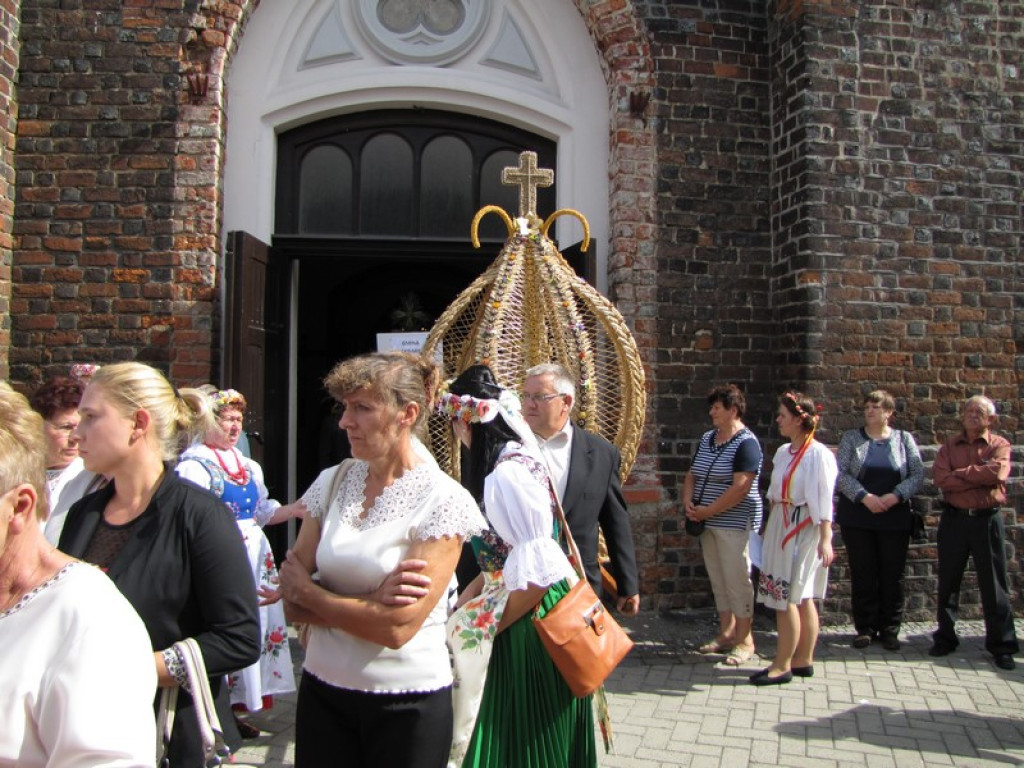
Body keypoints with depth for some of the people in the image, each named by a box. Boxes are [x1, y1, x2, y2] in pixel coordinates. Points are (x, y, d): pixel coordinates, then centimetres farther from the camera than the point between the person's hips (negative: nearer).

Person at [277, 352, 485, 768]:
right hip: (322, 689, 4)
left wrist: (307, 591, -8)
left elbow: (397, 628, -20)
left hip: (407, 701, -4)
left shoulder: (442, 500, -15)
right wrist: (368, 607, -18)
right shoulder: (332, 483, -1)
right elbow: (293, 604, -2)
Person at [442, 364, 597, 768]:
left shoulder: (506, 475, -22)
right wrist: (466, 598, 9)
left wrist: (489, 627, -13)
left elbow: (536, 575, -25)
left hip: (531, 621, -9)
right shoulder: (519, 457, 8)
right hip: (536, 616, 9)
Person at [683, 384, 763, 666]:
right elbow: (692, 475, 16)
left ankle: (744, 640, 10)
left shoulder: (745, 443, -14)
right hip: (708, 523, 8)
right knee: (718, 580, 13)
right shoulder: (707, 439, 11)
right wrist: (688, 501, -2)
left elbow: (740, 487, -22)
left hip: (734, 523, -8)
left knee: (737, 580, -1)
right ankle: (726, 634, 23)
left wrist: (708, 511, -18)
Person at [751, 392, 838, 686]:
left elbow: (824, 501, -15)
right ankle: (803, 660, 20)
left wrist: (825, 540, -18)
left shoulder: (818, 454, -13)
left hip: (803, 530, -8)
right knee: (802, 598, 13)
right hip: (781, 526, 8)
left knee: (786, 598, -6)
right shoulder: (783, 452, 11)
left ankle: (782, 665, 2)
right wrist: (769, 529, 17)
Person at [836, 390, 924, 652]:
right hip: (857, 518, 0)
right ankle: (865, 628, 13)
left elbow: (918, 475, 0)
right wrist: (865, 497, -17)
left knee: (893, 576, 4)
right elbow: (840, 473, -5)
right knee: (862, 575, 3)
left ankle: (889, 630, 16)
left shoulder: (904, 439, 7)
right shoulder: (851, 438, 5)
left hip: (895, 519, 1)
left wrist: (895, 496, -15)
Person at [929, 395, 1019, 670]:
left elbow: (998, 472, -19)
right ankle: (945, 638, 20)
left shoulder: (999, 445, 2)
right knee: (948, 582, 9)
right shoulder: (950, 446, 7)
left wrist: (960, 473, -11)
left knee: (993, 584, 3)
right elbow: (941, 477, -10)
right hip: (954, 519, 2)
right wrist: (980, 478, -15)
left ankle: (1001, 645, 11)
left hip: (987, 520, -2)